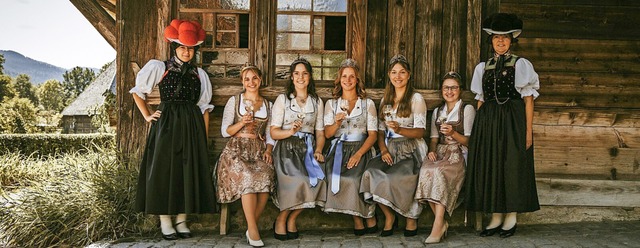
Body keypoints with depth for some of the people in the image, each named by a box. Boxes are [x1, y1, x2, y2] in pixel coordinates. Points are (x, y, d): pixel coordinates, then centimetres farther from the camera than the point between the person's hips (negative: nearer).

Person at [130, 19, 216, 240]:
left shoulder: (199, 74, 12)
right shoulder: (159, 68, 5)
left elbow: (204, 107, 11)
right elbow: (137, 91, 11)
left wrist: (205, 137, 5)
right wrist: (147, 116, 2)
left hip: (192, 126, 3)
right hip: (167, 125, -3)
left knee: (189, 171, 2)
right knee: (164, 170, -2)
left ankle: (181, 221, 12)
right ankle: (165, 223, 6)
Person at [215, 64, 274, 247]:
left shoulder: (268, 105, 17)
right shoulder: (234, 101, 9)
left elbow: (270, 134, 15)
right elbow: (225, 131, 5)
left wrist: (268, 150, -3)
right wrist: (241, 123, -11)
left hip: (259, 151, 2)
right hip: (237, 150, -2)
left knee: (266, 177, -29)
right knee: (248, 177, -32)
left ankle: (251, 228, -15)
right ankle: (253, 230, -25)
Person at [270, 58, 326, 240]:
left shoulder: (317, 102, 17)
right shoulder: (282, 99, 6)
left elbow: (320, 132, 13)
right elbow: (274, 132, 0)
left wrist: (318, 150, -5)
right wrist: (290, 131, -19)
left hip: (308, 148, 3)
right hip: (287, 149, -3)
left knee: (317, 179, -25)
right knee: (298, 180, -30)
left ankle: (291, 219, -4)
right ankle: (281, 220, -6)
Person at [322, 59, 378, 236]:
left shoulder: (368, 103, 10)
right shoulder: (331, 104, 15)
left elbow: (373, 134, 2)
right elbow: (327, 134, 8)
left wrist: (359, 154, -14)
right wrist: (337, 123, -13)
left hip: (361, 149, -1)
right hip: (338, 150, 1)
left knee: (353, 177, -30)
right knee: (335, 175, -28)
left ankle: (363, 220, -8)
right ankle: (368, 221, -16)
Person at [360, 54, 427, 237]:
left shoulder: (416, 99, 2)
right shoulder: (385, 100, 19)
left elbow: (420, 132, -6)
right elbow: (380, 131, 15)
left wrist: (399, 129, -24)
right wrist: (383, 150, -4)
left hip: (411, 150, -4)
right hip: (391, 150, 5)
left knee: (395, 179, -32)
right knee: (370, 173, -26)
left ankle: (412, 217, -5)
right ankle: (389, 216, -6)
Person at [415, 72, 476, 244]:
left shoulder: (467, 109, 8)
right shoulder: (437, 112, 23)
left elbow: (468, 140, 2)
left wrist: (453, 133, -15)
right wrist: (432, 151, -4)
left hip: (459, 154, -4)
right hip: (440, 152, 4)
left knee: (439, 172, -36)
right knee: (426, 170, -31)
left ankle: (438, 226, -36)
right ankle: (441, 222, -25)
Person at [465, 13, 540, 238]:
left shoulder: (521, 64, 1)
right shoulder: (483, 67, 13)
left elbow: (528, 99, -2)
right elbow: (481, 100, 13)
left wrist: (528, 131, -10)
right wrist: (478, 129, 5)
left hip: (513, 121, -4)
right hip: (487, 121, 4)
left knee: (513, 167, 1)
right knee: (490, 167, 5)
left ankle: (511, 218, 12)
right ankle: (496, 218, 14)